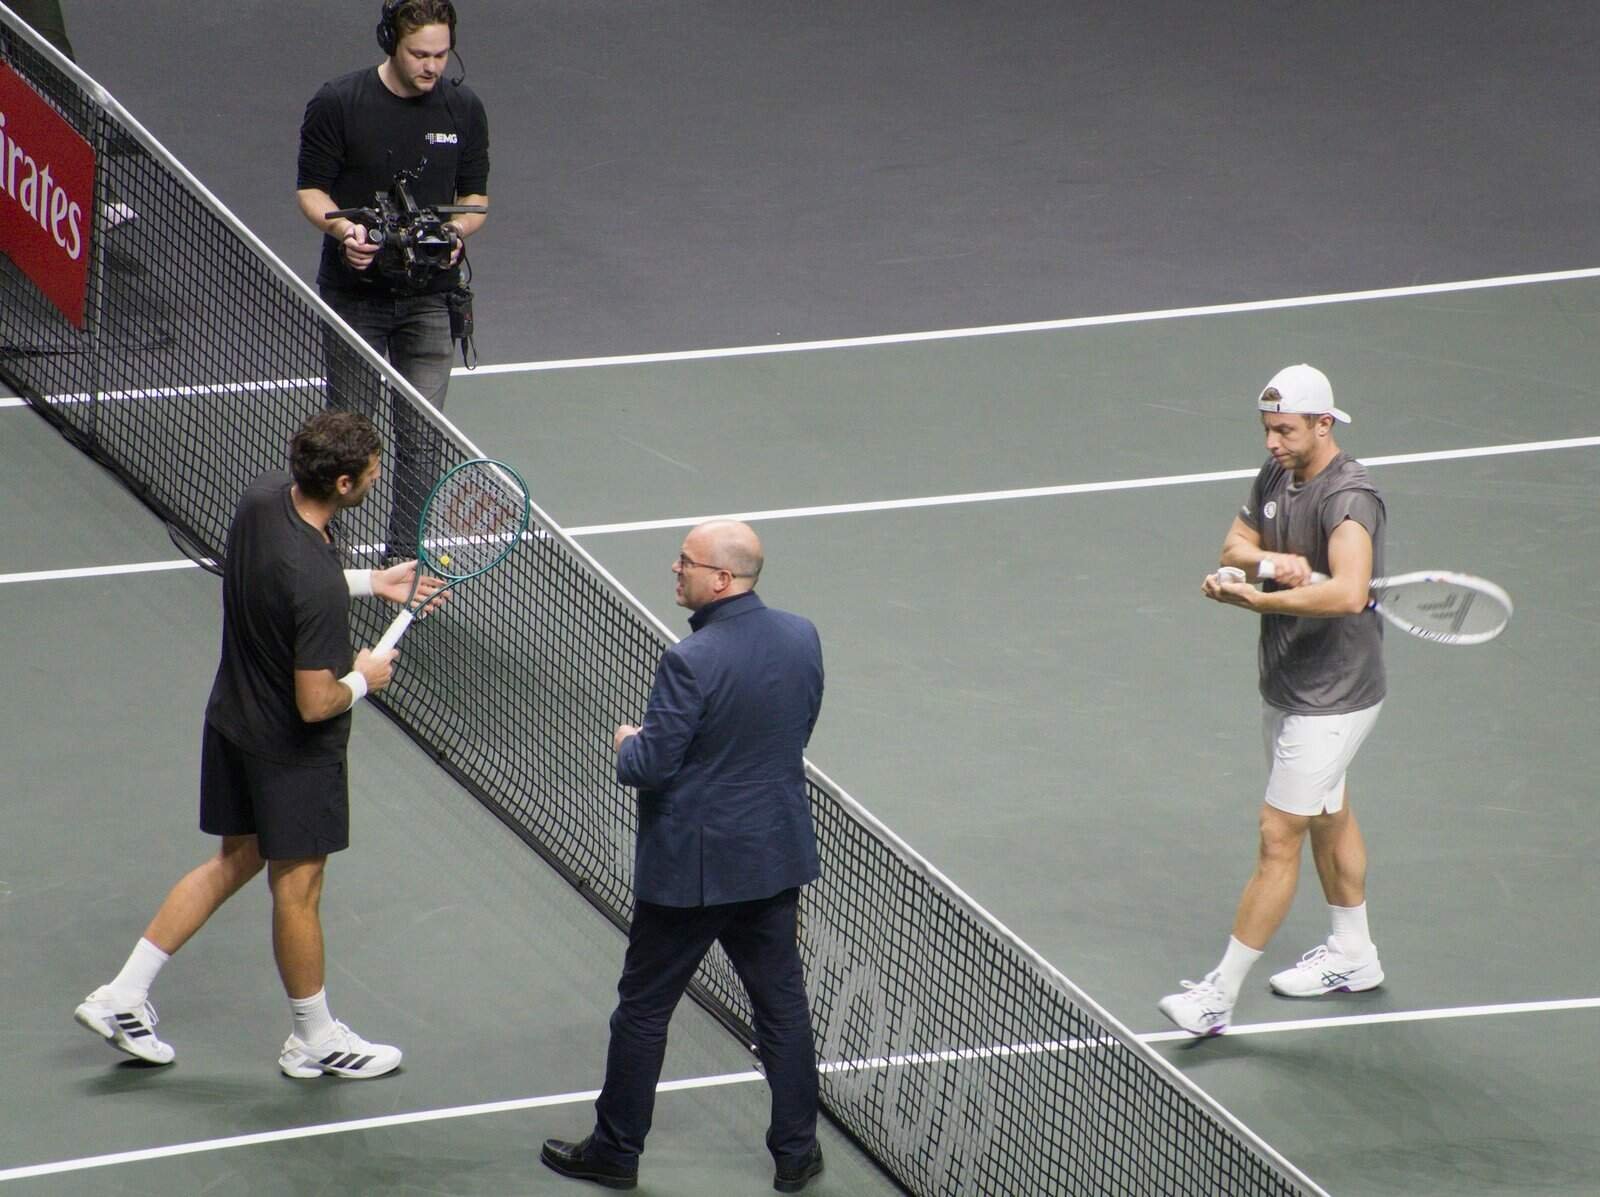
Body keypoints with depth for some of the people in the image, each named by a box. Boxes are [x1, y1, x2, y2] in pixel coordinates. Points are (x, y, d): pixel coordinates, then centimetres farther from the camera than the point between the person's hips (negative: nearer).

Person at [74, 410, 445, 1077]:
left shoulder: (262, 498, -10)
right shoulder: (317, 583, -35)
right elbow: (316, 704, -29)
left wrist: (370, 582, 8)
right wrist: (364, 678, -9)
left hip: (232, 718, 8)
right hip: (292, 749, -8)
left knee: (236, 860, 23)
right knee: (296, 888, 11)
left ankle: (121, 997, 27)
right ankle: (314, 1040, 32)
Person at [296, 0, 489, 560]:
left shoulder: (464, 109, 1)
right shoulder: (338, 104, -8)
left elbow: (475, 195, 10)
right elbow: (311, 188, -2)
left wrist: (459, 229, -13)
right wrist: (344, 229, -22)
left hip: (430, 296, 2)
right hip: (355, 291, -2)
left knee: (421, 436, -2)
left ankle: (405, 558, 7)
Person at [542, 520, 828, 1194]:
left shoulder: (692, 663, -26)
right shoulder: (802, 639, -3)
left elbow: (650, 766, -22)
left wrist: (628, 742, -1)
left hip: (689, 866, -6)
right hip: (776, 857, 6)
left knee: (643, 1010, 10)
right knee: (782, 1001, 15)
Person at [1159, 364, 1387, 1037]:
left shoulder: (1348, 498, -27)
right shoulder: (1276, 477, 1)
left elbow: (1348, 593, -42)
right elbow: (1234, 545, 9)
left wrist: (1255, 599, -40)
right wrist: (1270, 560, -14)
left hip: (1331, 698, -10)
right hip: (1285, 686, 10)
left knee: (1278, 837, -6)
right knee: (1327, 815, 24)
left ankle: (1220, 996, -4)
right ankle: (1353, 955, 42)